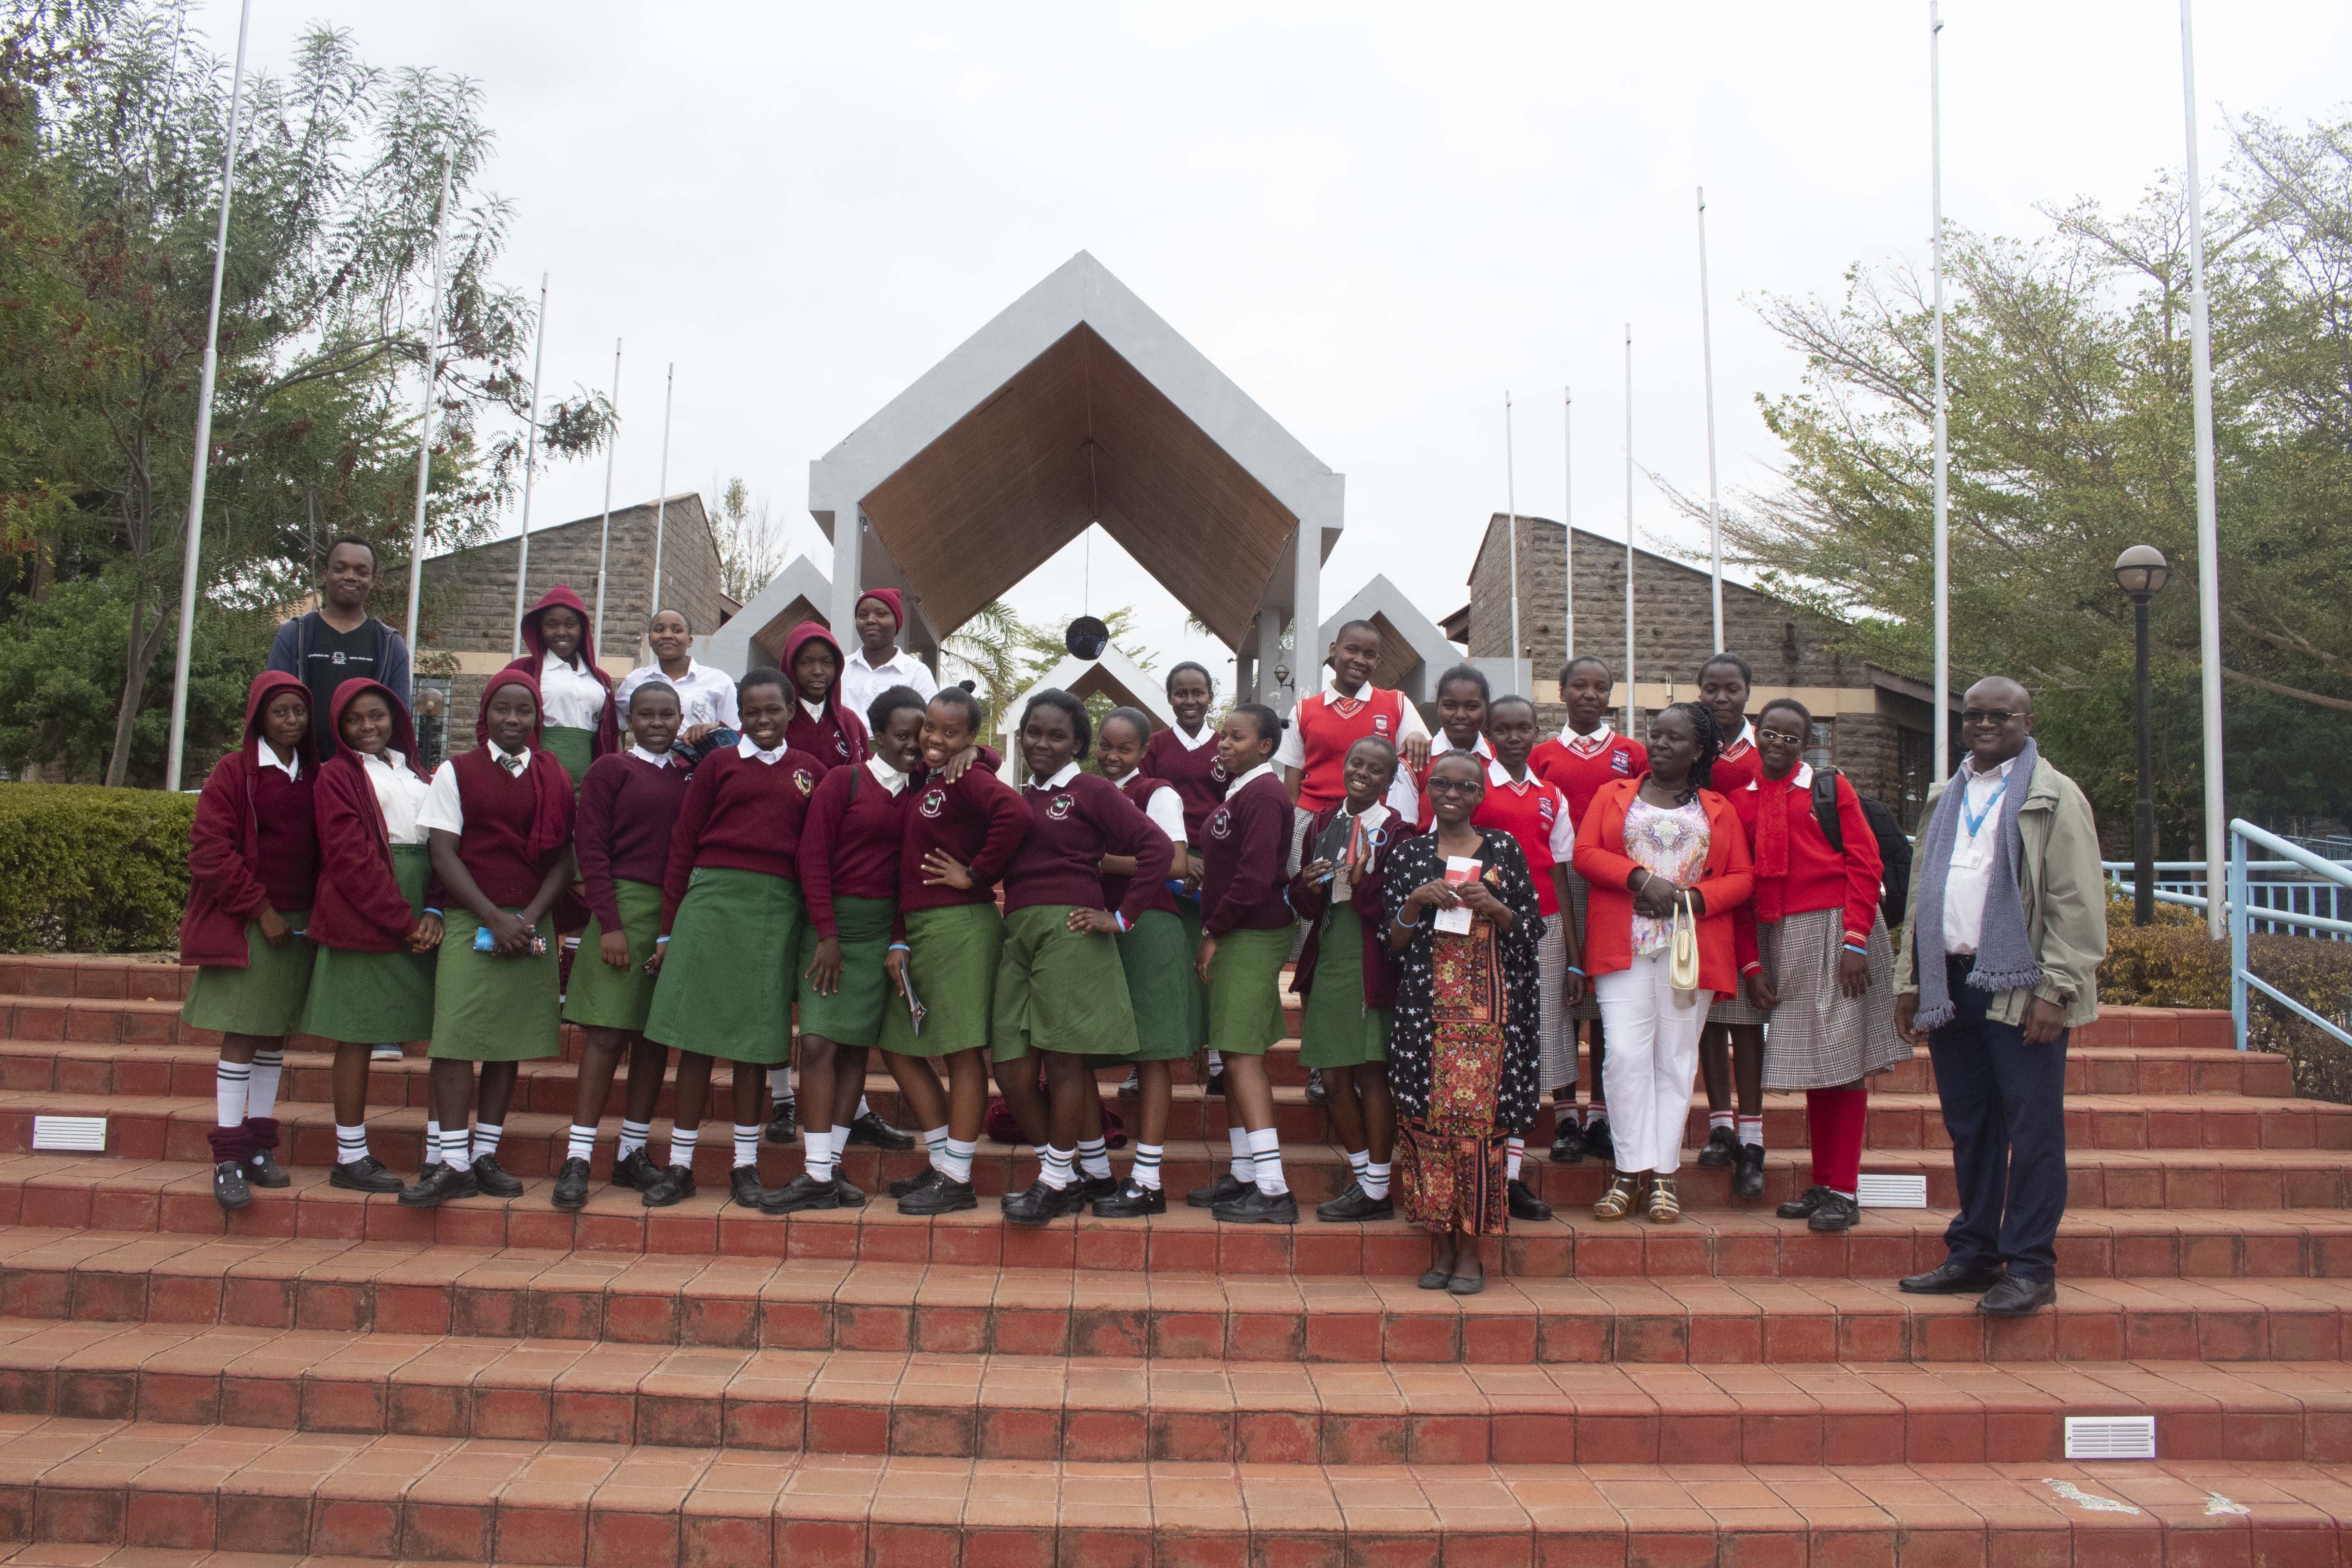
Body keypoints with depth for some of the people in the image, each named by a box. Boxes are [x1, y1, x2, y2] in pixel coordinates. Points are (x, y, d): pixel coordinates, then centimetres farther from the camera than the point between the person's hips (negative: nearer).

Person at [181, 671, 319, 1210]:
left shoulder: (315, 776, 8)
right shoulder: (233, 773, -5)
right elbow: (211, 852, -9)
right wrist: (261, 909, -12)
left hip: (299, 923, 5)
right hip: (248, 924, -5)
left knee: (276, 1036, 10)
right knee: (241, 1036, -4)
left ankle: (259, 1146, 18)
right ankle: (228, 1158, 0)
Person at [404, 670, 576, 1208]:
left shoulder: (554, 778, 11)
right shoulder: (456, 772, 4)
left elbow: (564, 858, 7)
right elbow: (443, 854, -3)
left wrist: (530, 918, -8)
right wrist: (495, 919, -12)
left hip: (531, 926, 3)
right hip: (470, 923, -3)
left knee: (510, 1041, 5)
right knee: (457, 1038, -9)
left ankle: (486, 1156, 13)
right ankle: (453, 1163, -6)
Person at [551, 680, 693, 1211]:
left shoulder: (689, 778, 13)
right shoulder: (609, 770, 1)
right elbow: (591, 849, -4)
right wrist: (609, 924, -12)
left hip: (679, 916, 4)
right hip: (625, 909, -4)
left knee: (656, 1037, 8)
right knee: (607, 1033, -7)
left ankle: (633, 1153, 17)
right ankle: (577, 1159, -3)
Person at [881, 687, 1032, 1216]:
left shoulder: (967, 777, -8)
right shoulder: (923, 785, 17)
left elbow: (1015, 813, -30)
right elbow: (908, 872, 17)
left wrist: (975, 874, -17)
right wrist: (899, 941, 8)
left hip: (961, 925, -10)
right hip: (921, 930, 10)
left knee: (963, 1050, -3)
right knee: (900, 1048, 13)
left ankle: (958, 1182, 5)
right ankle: (942, 1163, 22)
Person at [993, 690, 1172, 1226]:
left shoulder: (1091, 791, 0)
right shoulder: (1018, 799, 17)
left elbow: (1158, 848, -8)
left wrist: (1122, 917, -8)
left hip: (1070, 932, -6)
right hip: (1018, 935, 7)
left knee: (1066, 1061, -2)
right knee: (1011, 1070, 3)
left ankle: (1055, 1182, 10)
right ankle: (1096, 1171, 18)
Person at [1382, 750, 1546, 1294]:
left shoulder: (1503, 849, 8)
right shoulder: (1408, 854, 10)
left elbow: (1533, 928, 8)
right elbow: (1395, 941, 8)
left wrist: (1494, 908, -10)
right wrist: (1417, 901, -10)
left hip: (1487, 1004, -1)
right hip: (1426, 1006, 1)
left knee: (1477, 1115, -7)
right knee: (1427, 1116, -2)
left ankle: (1472, 1251, 3)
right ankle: (1443, 1246, 10)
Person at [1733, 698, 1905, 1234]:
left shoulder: (1831, 787, 2)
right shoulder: (1738, 801, 10)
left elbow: (1865, 864, -3)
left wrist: (1855, 942, -13)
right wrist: (1751, 964, 4)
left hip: (1835, 929, -3)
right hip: (1777, 939, 3)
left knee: (1843, 1057, -4)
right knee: (1810, 1063, 9)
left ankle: (1843, 1193, 0)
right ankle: (1821, 1185, 17)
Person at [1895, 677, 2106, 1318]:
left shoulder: (2054, 797, -1)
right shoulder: (1945, 799, 19)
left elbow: (2078, 904, -8)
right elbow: (1920, 896, 20)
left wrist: (2055, 990, -15)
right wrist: (1909, 982, 14)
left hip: (2020, 990, -6)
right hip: (1951, 985, 6)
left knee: (2032, 1130, -1)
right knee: (1968, 1128, 11)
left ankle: (2030, 1267, 6)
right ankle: (1973, 1255, 20)